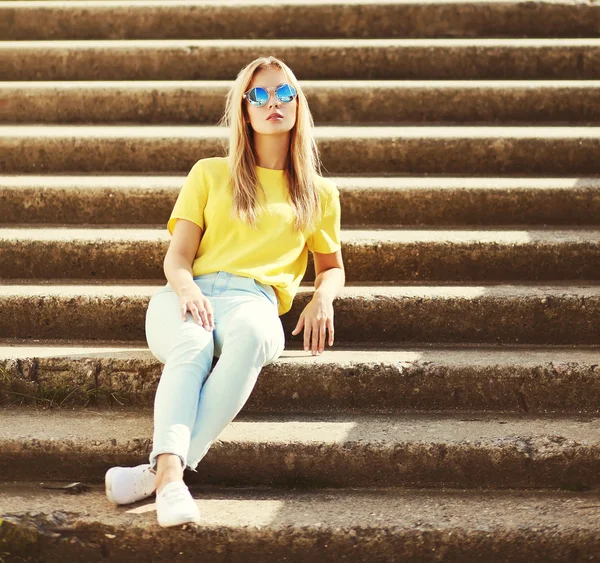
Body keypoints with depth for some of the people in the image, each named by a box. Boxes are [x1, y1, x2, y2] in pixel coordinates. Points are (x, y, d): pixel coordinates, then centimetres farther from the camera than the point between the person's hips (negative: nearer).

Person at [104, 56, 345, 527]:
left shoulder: (319, 193, 25)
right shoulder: (209, 174, 23)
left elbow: (332, 266, 29)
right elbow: (177, 255, 13)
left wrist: (324, 297, 3)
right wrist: (185, 288, -12)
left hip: (254, 299, -1)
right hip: (188, 297, 1)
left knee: (251, 335, -41)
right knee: (192, 346, -39)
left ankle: (159, 470, -48)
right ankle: (171, 474, -57)